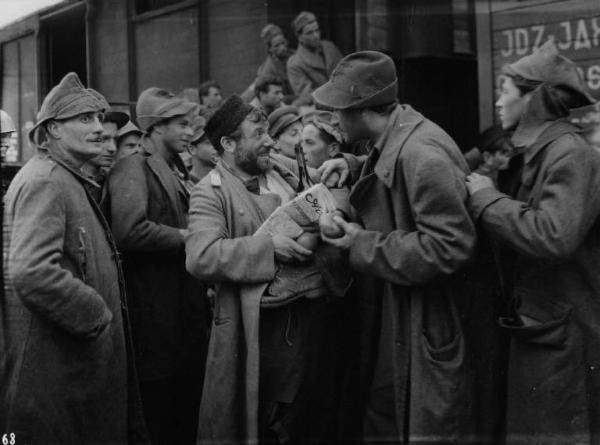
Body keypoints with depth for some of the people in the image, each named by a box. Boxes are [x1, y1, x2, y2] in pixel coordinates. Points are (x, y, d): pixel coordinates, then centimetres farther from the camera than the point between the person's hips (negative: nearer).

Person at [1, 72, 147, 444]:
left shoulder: (70, 180, 16)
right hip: (54, 364, -10)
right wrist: (96, 315, -19)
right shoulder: (44, 181, -16)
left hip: (81, 357, 10)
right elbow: (31, 273, -29)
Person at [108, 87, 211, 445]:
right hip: (159, 312, -8)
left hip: (190, 305, 8)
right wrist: (185, 237, -17)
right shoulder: (134, 168, -10)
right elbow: (129, 230, -27)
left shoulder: (179, 170, 17)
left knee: (188, 410, 17)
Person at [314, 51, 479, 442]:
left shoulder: (421, 155, -24)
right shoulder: (393, 142, 5)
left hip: (424, 343, -9)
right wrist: (353, 165, 6)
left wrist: (363, 245, -20)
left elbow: (450, 246, -28)